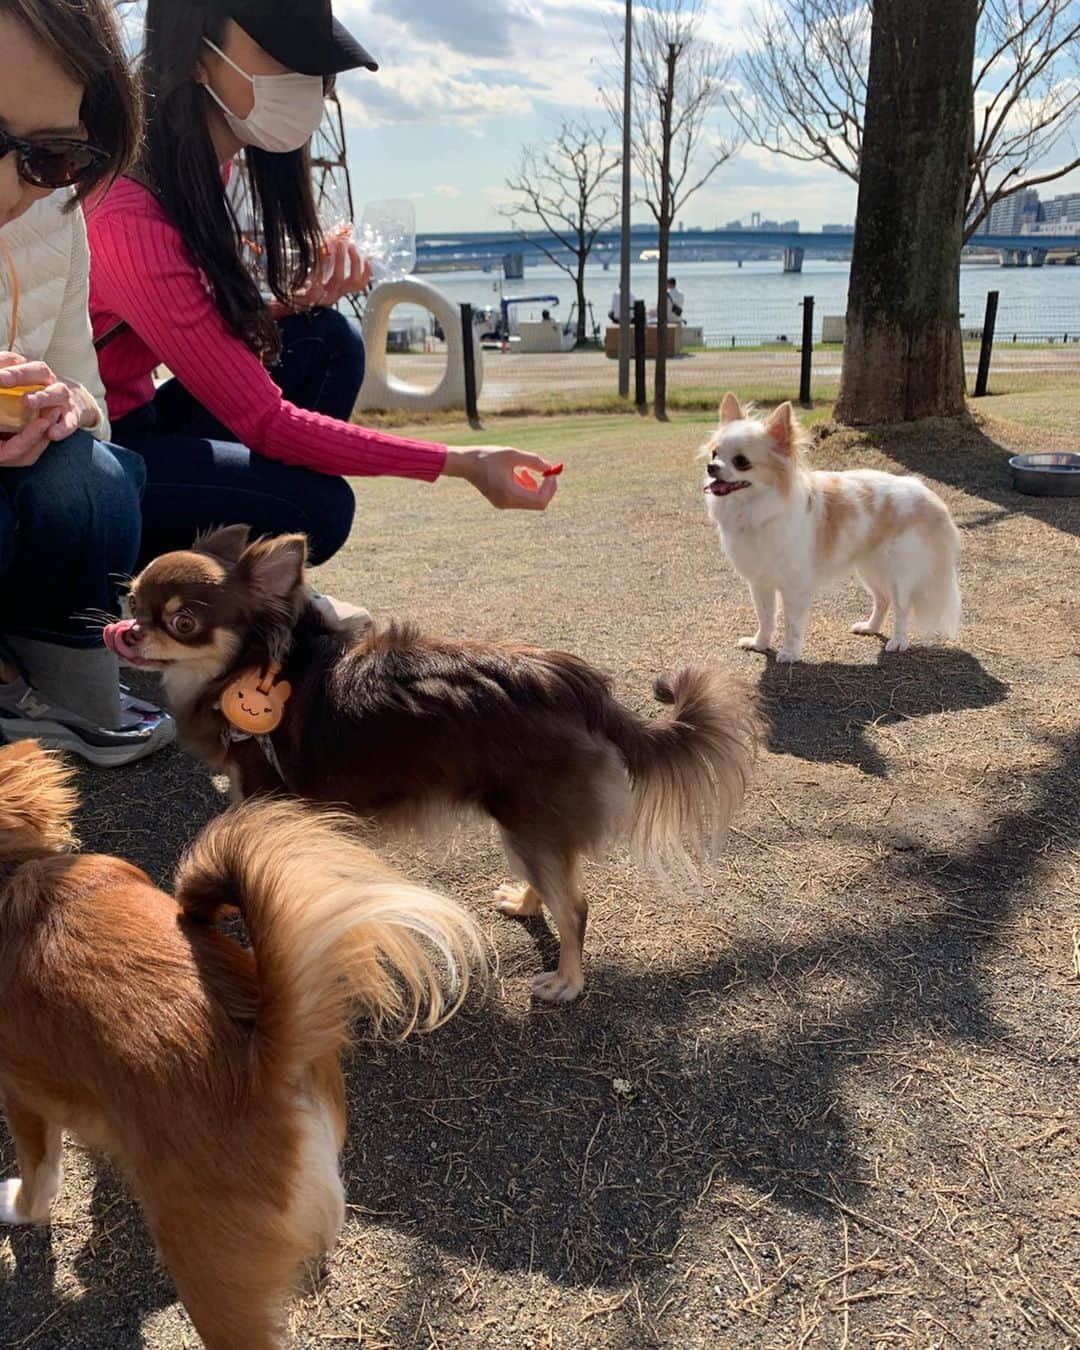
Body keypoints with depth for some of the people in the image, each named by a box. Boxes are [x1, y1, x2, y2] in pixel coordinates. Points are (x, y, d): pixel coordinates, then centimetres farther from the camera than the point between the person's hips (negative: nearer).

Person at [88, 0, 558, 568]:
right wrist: (462, 462, -26)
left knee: (325, 342, -4)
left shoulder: (200, 158, 2)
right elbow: (261, 418, -27)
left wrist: (296, 303, -15)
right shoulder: (125, 206, -26)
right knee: (313, 508, -25)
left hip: (131, 422, 9)